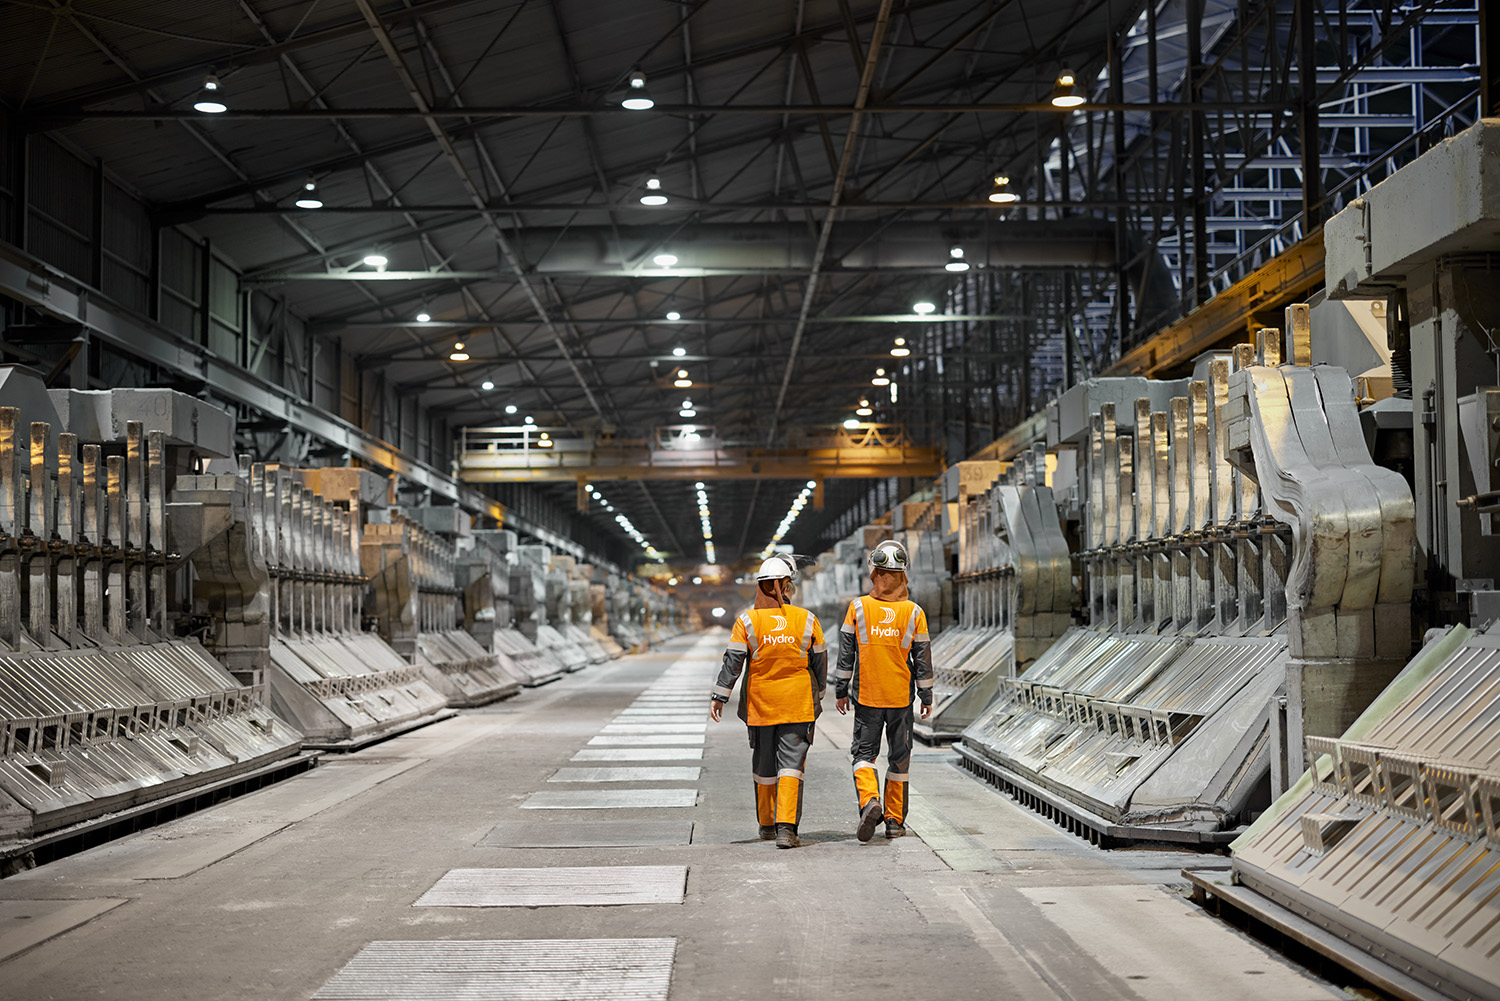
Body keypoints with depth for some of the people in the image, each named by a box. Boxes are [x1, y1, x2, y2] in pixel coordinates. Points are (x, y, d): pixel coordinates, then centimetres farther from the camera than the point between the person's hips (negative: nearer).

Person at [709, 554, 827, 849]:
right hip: (798, 704, -1)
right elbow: (819, 662, 7)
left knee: (764, 766, 14)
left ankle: (767, 825, 27)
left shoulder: (747, 622, -5)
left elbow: (733, 662, -8)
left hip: (760, 703, 1)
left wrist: (719, 696, -4)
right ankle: (786, 827, -15)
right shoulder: (807, 620, -1)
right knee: (791, 764, -2)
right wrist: (818, 695, 20)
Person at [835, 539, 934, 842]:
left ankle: (869, 800, -17)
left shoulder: (858, 608, -6)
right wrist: (927, 696, 10)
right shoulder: (914, 612, -4)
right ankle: (895, 820, 15)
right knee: (899, 756, 11)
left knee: (864, 751, 8)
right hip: (901, 697, 1)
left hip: (866, 695, -1)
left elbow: (846, 654, -1)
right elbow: (923, 658, 1)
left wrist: (840, 691, 8)